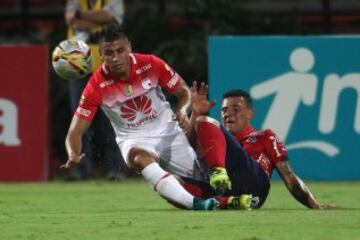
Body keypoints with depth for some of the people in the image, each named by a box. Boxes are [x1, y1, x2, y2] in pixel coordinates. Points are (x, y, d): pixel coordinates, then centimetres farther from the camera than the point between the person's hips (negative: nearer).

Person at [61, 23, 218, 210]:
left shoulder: (151, 65, -13)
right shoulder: (97, 86, -17)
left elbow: (184, 92, 2)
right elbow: (75, 131, -14)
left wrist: (182, 111, -21)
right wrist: (73, 156, -35)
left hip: (167, 131, 3)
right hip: (133, 139, -3)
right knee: (139, 157, -38)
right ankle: (194, 203, -49)